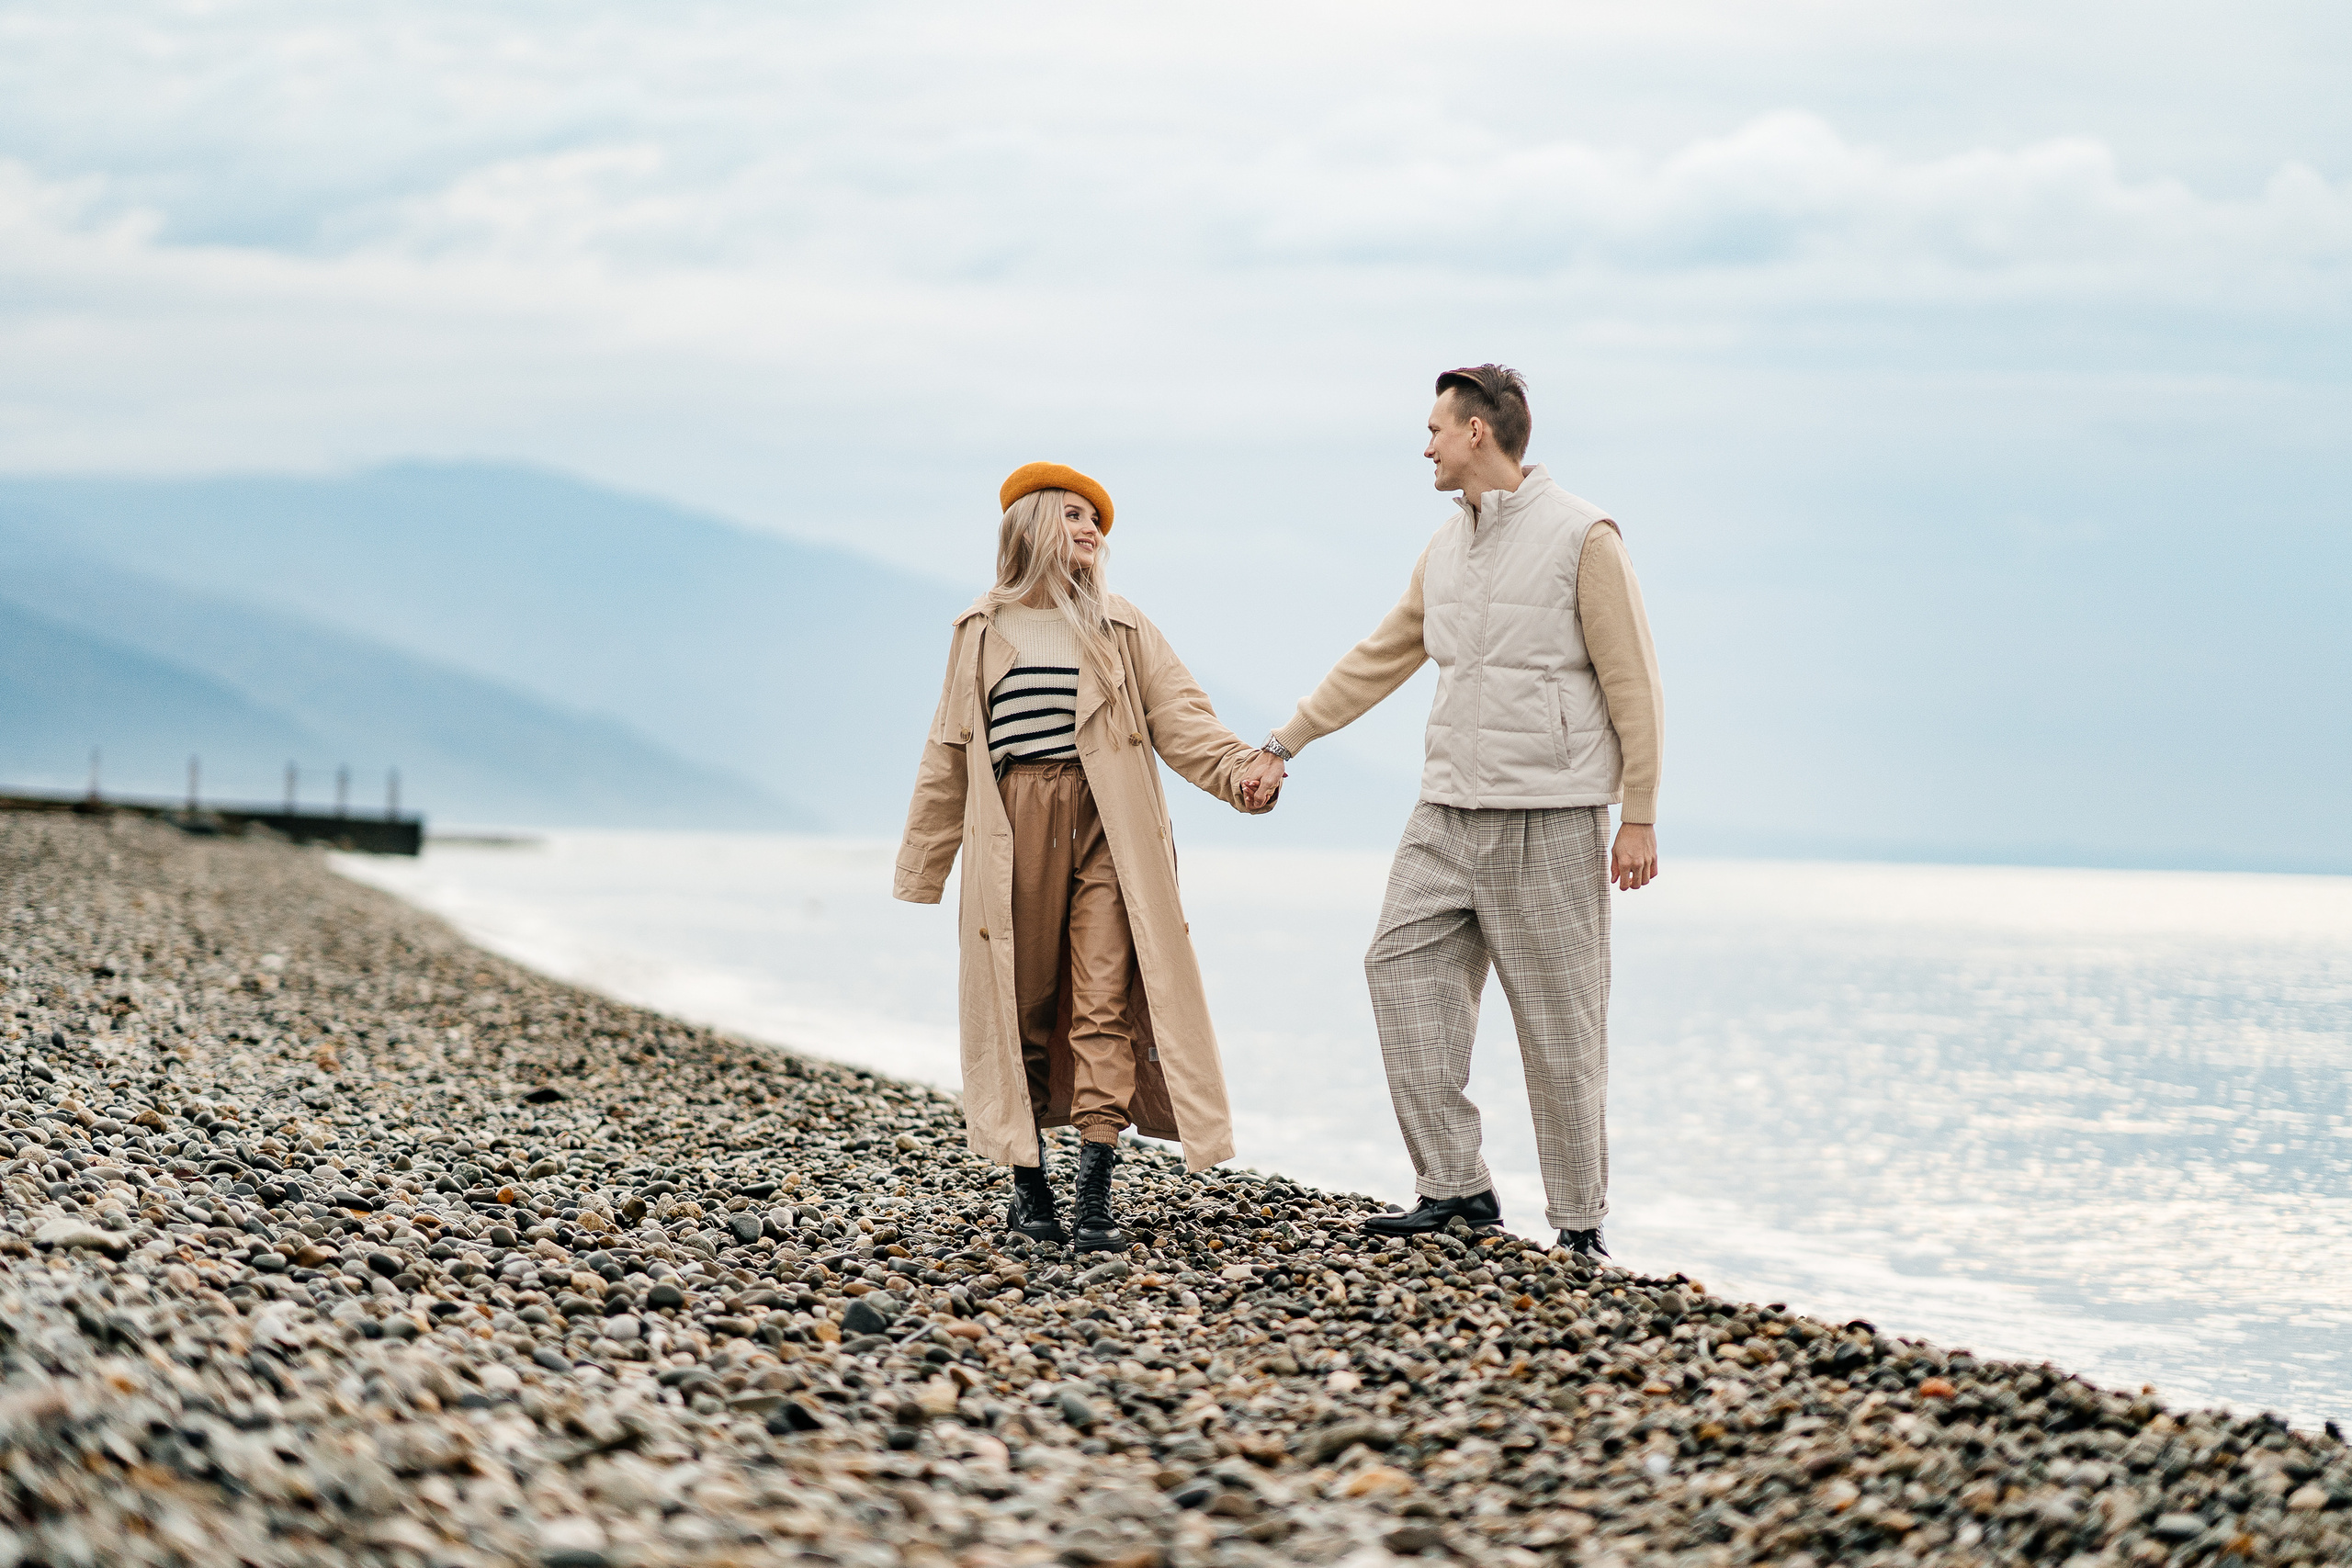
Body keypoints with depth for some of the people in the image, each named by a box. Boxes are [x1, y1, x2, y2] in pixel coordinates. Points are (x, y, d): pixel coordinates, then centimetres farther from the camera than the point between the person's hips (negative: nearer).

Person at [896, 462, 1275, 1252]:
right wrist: (924, 864, 16)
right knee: (1023, 1008, 3)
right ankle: (1028, 1182, 15)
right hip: (1016, 831, 1)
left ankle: (1095, 1194, -10)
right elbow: (949, 755, 15)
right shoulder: (981, 632, 11)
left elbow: (1180, 718, 3)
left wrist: (1241, 770, -15)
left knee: (1104, 1009, -8)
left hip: (1105, 830, 0)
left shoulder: (1120, 628, 10)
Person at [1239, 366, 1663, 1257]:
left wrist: (1639, 818, -10)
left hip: (1548, 822, -7)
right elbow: (1377, 661, 21)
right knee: (1403, 970, -4)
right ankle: (1455, 1187, 0)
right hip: (1448, 814, 7)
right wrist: (1284, 745, 21)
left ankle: (1580, 1224, 7)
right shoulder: (1445, 550, 13)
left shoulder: (1582, 538, -7)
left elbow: (1634, 686, -8)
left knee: (1559, 1026, -2)